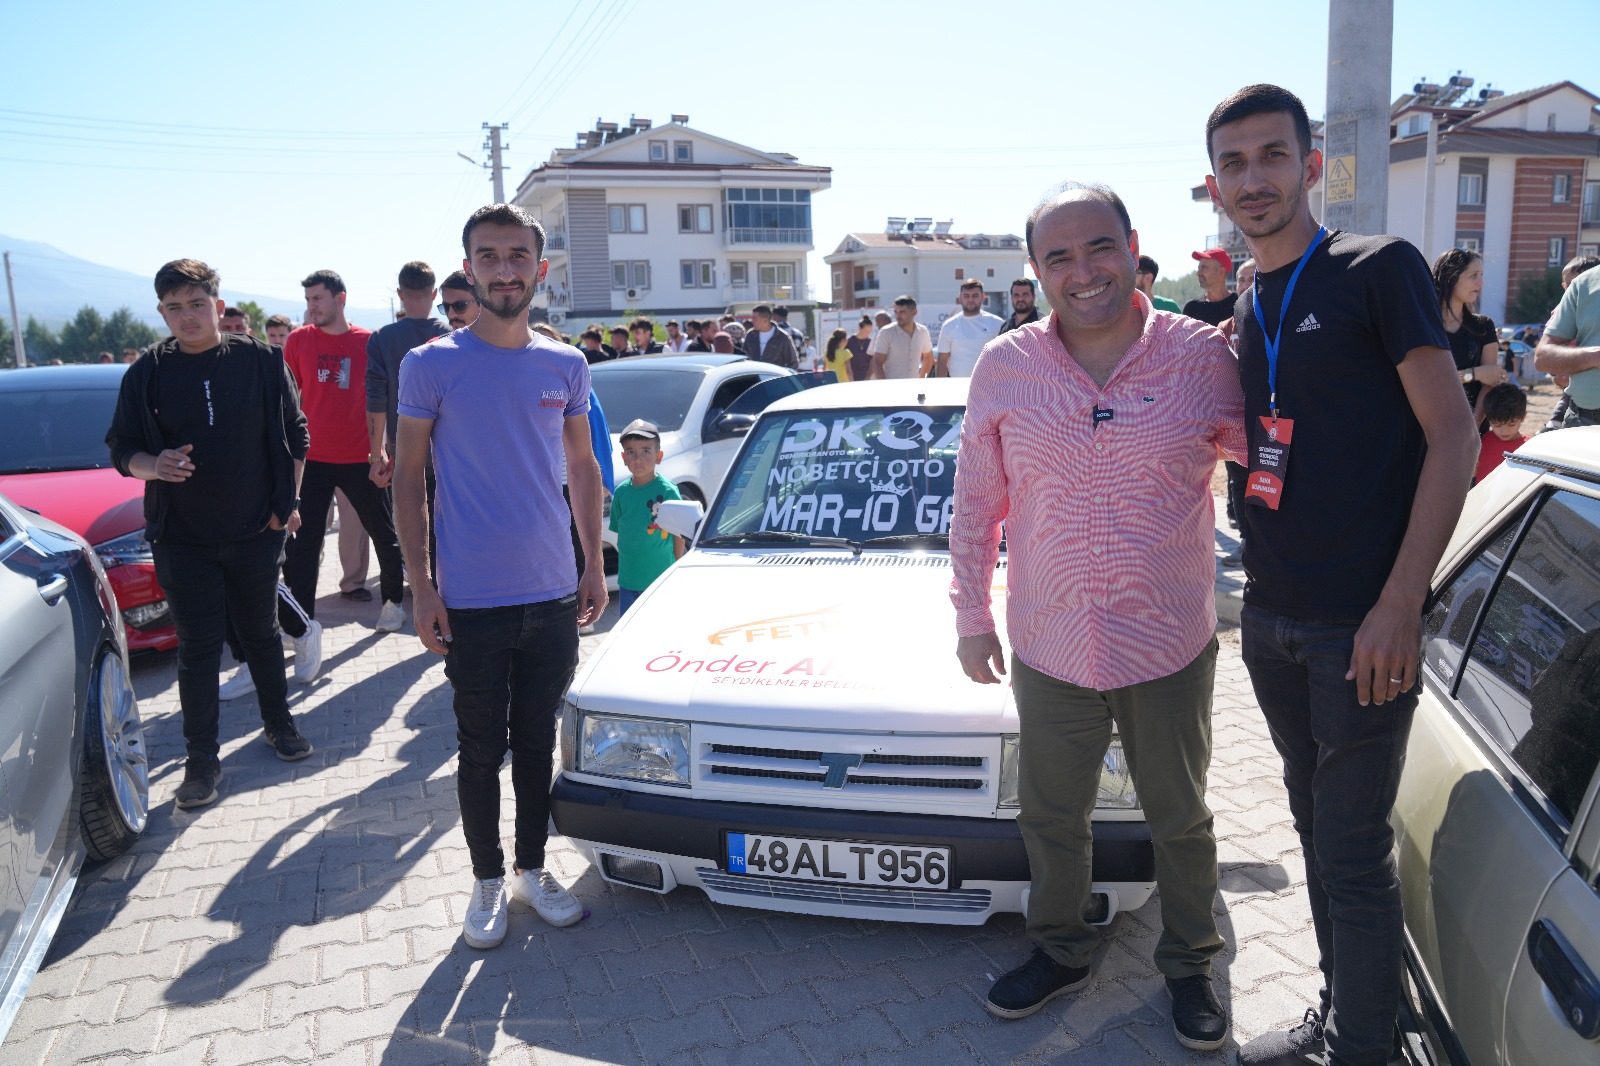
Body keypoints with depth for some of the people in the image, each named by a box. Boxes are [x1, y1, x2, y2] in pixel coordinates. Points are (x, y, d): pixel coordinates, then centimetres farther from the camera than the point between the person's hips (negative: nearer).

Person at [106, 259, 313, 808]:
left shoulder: (259, 360, -2)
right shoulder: (146, 375, 0)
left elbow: (294, 434, 5)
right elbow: (122, 450, 4)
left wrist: (287, 501, 0)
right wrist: (154, 466, -19)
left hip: (256, 533, 0)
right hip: (182, 540, 0)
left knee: (261, 634, 14)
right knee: (198, 648, 3)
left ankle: (278, 722, 34)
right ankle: (201, 758, 13)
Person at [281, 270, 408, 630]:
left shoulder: (368, 342, -2)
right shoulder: (299, 340, 2)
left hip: (359, 458, -1)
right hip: (313, 458, 1)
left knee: (384, 533, 10)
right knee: (306, 540, 1)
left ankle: (393, 600, 29)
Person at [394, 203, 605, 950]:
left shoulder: (566, 367, 4)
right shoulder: (431, 366, -5)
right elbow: (408, 478, -2)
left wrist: (594, 564, 7)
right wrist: (420, 585, -8)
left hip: (553, 596, 3)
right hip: (471, 603, -3)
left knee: (537, 741, 15)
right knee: (482, 750, 9)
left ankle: (531, 869, 33)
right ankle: (487, 881, 28)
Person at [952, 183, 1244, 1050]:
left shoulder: (1204, 358, -9)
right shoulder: (1004, 368, -5)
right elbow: (974, 507, 2)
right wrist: (971, 618, 3)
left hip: (1171, 647, -1)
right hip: (1049, 648, 1)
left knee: (1180, 820, 17)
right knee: (1051, 818, 18)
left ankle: (1188, 965, 42)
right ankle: (1060, 950, 44)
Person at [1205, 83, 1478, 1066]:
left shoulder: (1380, 269, -7)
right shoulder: (1247, 309, 12)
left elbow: (1454, 437, -11)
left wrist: (1400, 606, -18)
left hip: (1362, 626, -6)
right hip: (1272, 619, 7)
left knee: (1354, 853, 2)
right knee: (1316, 827, 18)